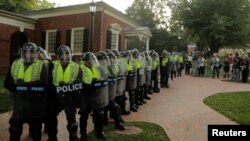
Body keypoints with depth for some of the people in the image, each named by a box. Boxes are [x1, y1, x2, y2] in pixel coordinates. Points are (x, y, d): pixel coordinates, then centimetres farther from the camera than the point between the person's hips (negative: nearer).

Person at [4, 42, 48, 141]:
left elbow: (43, 84, -18)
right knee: (14, 130, 16)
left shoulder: (41, 66, -7)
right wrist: (16, 88, -12)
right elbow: (7, 83, 4)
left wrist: (21, 85, -17)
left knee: (35, 131, 15)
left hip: (35, 106, -3)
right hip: (18, 105, 3)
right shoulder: (15, 65, 6)